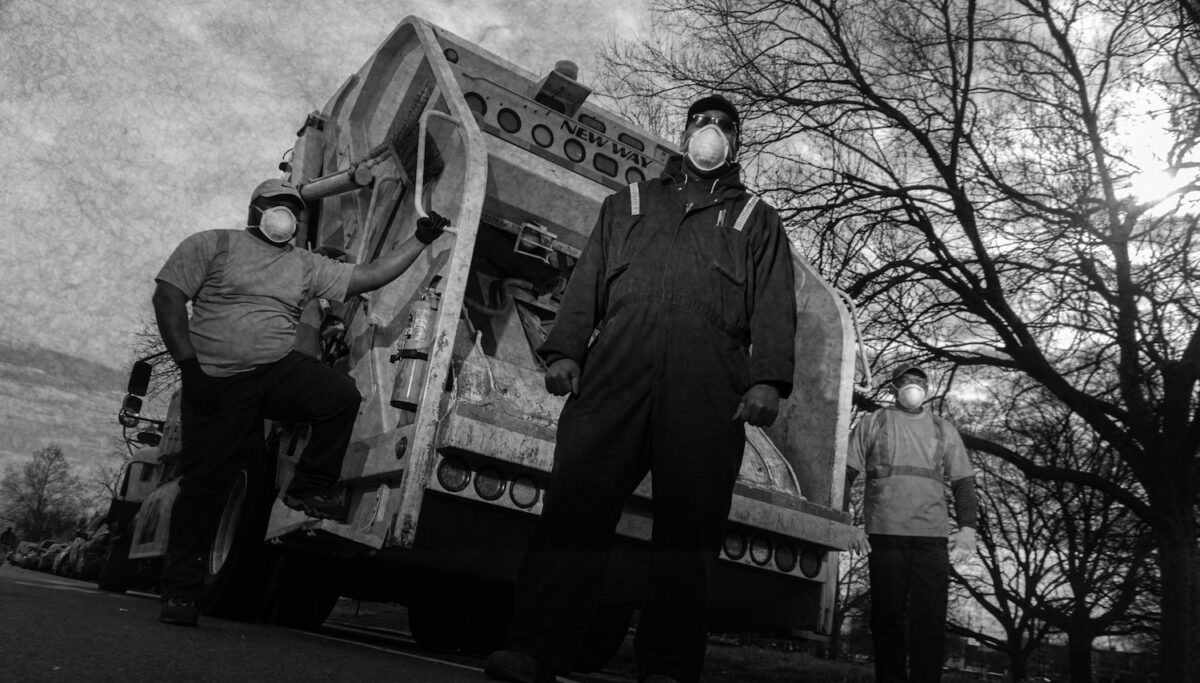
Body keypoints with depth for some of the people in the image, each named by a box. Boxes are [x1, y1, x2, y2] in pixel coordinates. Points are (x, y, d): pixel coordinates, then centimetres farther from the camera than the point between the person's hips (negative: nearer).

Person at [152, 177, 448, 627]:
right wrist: (189, 364, -13)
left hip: (280, 369, 3)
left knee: (341, 395, -25)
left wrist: (421, 239, 6)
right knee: (203, 484, -2)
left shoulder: (307, 266, 13)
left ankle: (309, 489, -4)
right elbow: (168, 296, -3)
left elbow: (372, 275, 11)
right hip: (217, 382, -3)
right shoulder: (213, 245, 3)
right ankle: (179, 589, 14)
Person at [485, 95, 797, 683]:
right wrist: (565, 350, 3)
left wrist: (767, 380, -5)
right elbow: (588, 280, 19)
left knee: (689, 520, -6)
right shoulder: (628, 204, 29)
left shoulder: (757, 220, 26)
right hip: (617, 369, 1)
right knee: (577, 500, -10)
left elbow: (774, 305, 12)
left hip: (709, 386, 0)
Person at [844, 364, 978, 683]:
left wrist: (967, 527, 2)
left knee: (930, 621, -2)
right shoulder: (872, 423, 10)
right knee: (888, 617, 2)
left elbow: (963, 482, 15)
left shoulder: (944, 430, 17)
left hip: (932, 538, 2)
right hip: (885, 536, -1)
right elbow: (845, 474, 6)